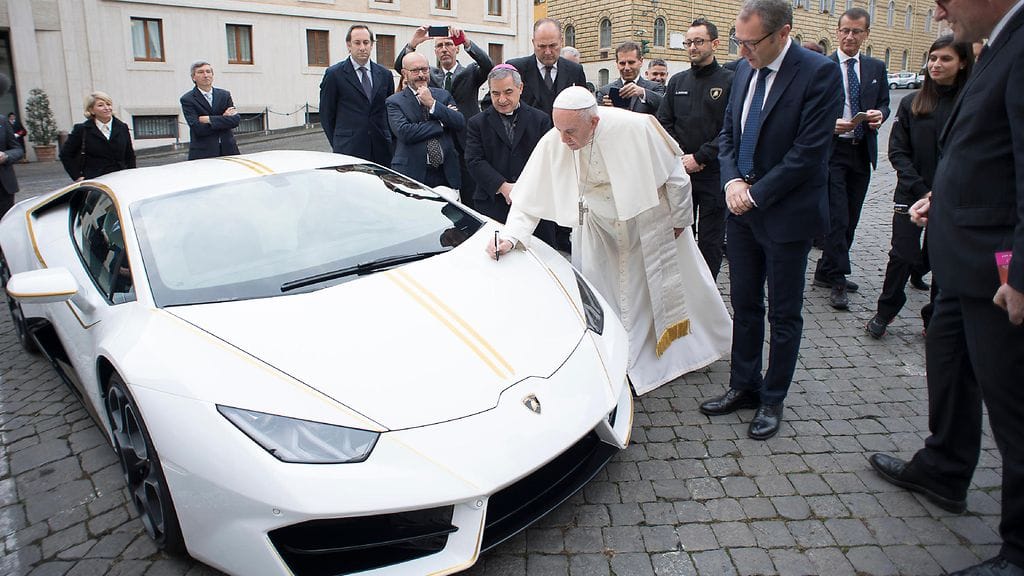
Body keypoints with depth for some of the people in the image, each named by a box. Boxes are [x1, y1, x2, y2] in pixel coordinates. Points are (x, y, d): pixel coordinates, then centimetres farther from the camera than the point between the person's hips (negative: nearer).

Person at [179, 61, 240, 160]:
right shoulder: (187, 99, 1)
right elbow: (198, 129, -12)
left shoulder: (224, 95, 12)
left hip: (228, 149, 3)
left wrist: (209, 119, -11)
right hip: (203, 153, -3)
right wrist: (223, 118, -6)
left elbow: (235, 120, -2)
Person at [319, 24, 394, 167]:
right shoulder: (334, 74, 2)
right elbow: (326, 115, 5)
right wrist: (338, 145, 4)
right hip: (349, 151, -3)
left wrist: (389, 142, 9)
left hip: (381, 151, 3)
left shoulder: (385, 74, 13)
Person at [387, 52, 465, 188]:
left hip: (446, 175, 3)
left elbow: (461, 124, -1)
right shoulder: (394, 102, 1)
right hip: (412, 175, -3)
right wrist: (441, 123, -9)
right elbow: (404, 132, -15)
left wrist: (432, 103, -10)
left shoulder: (444, 95, 12)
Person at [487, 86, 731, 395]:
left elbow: (674, 173, -17)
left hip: (651, 221, -2)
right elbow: (530, 199, -18)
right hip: (600, 228, 2)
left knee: (673, 286, 16)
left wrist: (680, 218, -6)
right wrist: (510, 237, -33)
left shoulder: (635, 128, -33)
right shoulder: (552, 144, -26)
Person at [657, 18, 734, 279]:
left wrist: (699, 158, -14)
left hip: (714, 172, -4)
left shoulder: (729, 81, -2)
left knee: (710, 239, 2)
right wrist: (679, 158, -5)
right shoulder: (677, 81, 12)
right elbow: (663, 123, 9)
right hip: (679, 172, 4)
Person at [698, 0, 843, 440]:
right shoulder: (744, 71, 6)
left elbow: (809, 151, -18)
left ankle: (772, 400, 21)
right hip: (743, 209, 6)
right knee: (744, 305, 14)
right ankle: (743, 387, 28)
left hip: (786, 214, -6)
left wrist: (756, 194, -15)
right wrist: (732, 181, -5)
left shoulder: (819, 73, -14)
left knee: (784, 314, 7)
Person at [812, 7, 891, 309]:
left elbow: (884, 104, 16)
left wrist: (879, 114, -7)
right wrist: (830, 124, -20)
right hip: (832, 151, -5)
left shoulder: (876, 67, 12)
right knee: (837, 219, -8)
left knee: (850, 219, 10)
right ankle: (837, 281, -1)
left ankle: (826, 272, 22)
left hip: (862, 152, 5)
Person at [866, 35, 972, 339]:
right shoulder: (912, 103, 3)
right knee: (903, 255, -4)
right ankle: (885, 312, 17)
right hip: (911, 194, 0)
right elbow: (897, 151, -1)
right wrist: (922, 191, -10)